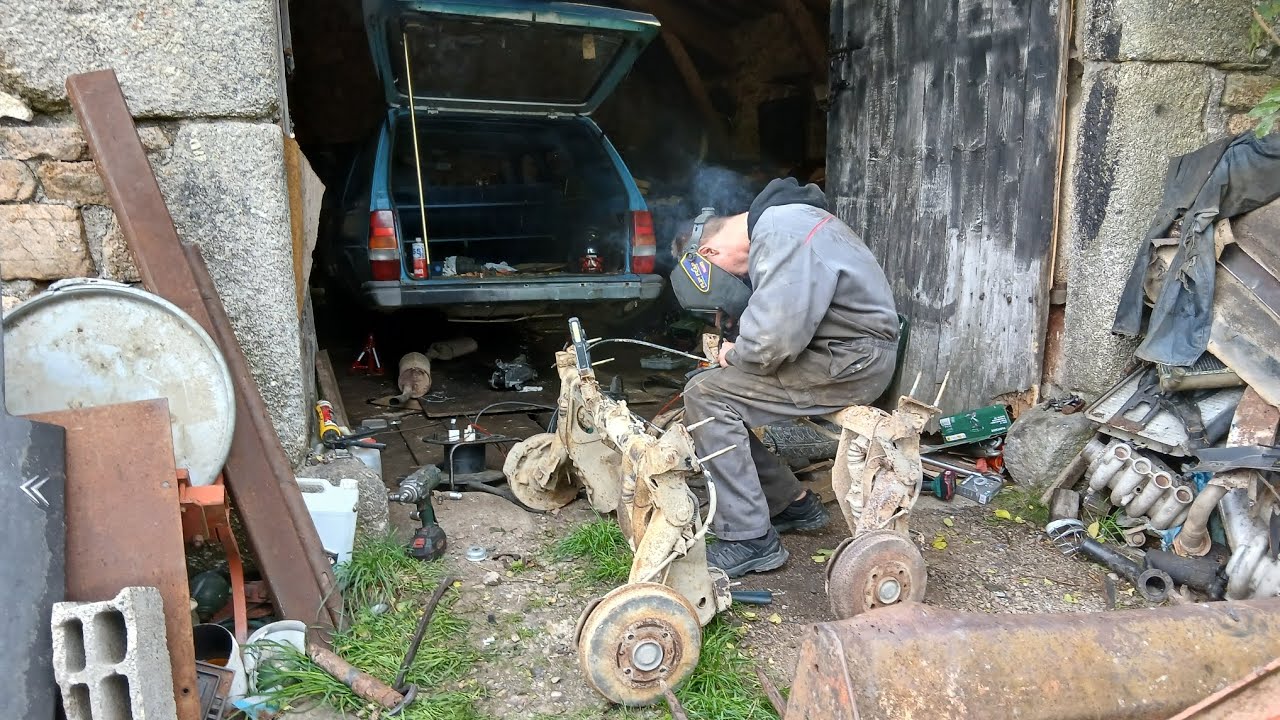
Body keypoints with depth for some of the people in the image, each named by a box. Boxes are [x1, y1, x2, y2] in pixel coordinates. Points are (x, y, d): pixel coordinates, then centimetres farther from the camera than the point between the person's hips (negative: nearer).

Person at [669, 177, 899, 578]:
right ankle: (794, 504, 20)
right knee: (725, 407, 9)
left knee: (707, 396, -15)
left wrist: (734, 355, -9)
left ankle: (751, 541, -10)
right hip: (847, 354, 10)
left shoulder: (782, 236, -20)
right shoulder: (775, 221, 12)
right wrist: (738, 350, 2)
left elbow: (774, 339, -29)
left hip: (852, 363, -10)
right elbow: (783, 317, 17)